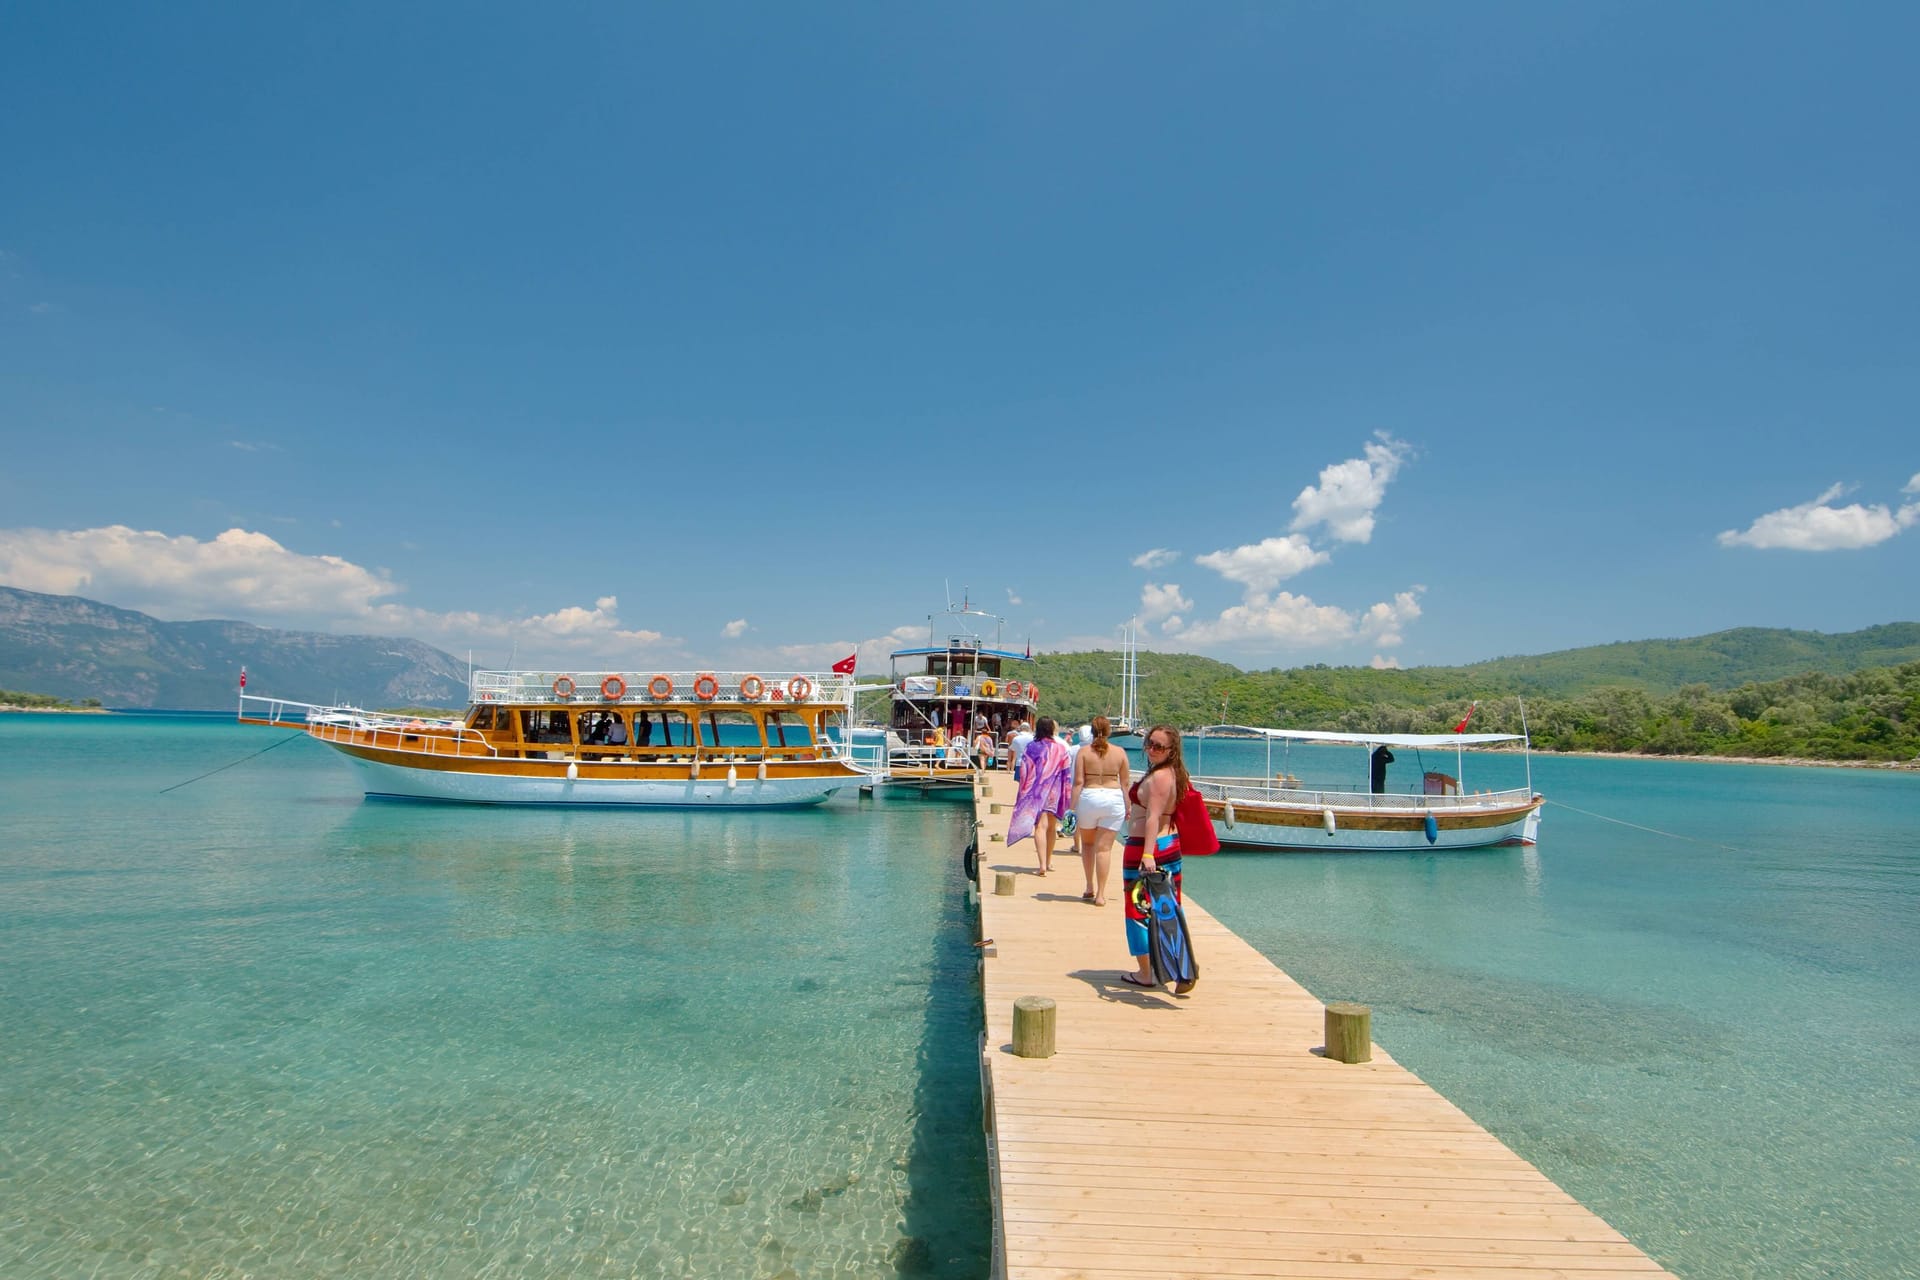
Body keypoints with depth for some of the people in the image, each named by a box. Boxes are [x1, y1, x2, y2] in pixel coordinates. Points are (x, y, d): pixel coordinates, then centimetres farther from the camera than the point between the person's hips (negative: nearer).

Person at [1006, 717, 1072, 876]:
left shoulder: (1032, 747, -6)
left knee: (1040, 826, -7)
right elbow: (1067, 772, 0)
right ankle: (1049, 861, 32)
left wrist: (1024, 792, 3)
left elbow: (1025, 771, -5)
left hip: (1037, 791, -2)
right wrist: (1066, 794, 9)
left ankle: (1043, 864, -20)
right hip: (1054, 791, 2)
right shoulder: (1061, 748, -3)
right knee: (1051, 826, 17)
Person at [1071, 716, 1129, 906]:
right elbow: (1124, 783, 4)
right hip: (1114, 800, 1)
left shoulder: (1083, 751, -3)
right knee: (1104, 847, 3)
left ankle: (1090, 887, 20)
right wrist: (1127, 808, 12)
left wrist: (1073, 806, -4)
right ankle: (1100, 894, 2)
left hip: (1089, 798, -1)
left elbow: (1078, 782, -8)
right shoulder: (1120, 753, 2)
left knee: (1087, 843, 20)